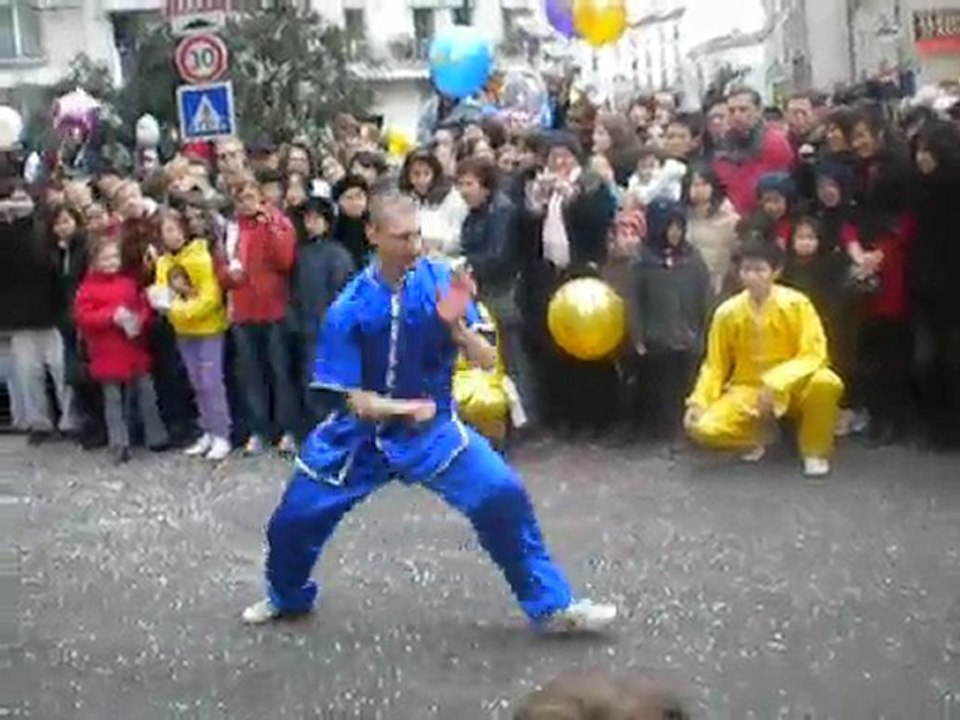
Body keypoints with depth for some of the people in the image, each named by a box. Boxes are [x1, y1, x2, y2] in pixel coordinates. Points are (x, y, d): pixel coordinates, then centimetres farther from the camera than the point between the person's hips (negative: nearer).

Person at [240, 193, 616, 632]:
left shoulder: (442, 282, -14)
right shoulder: (349, 308, -16)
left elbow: (487, 361, -15)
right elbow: (356, 400, -12)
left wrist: (455, 325, -33)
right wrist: (406, 407, -28)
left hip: (433, 429, 0)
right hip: (364, 432, 0)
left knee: (502, 495, -19)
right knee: (295, 515, 2)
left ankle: (552, 605, -4)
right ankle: (287, 597, 36)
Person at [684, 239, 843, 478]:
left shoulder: (796, 304, -14)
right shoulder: (727, 313, -8)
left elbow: (814, 355, -17)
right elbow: (714, 366, 1)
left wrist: (777, 383, -30)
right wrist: (699, 402, -14)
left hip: (791, 389, -1)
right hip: (747, 391, 2)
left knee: (825, 383, -35)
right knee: (705, 428, -25)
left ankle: (814, 451, -7)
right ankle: (760, 435, 9)